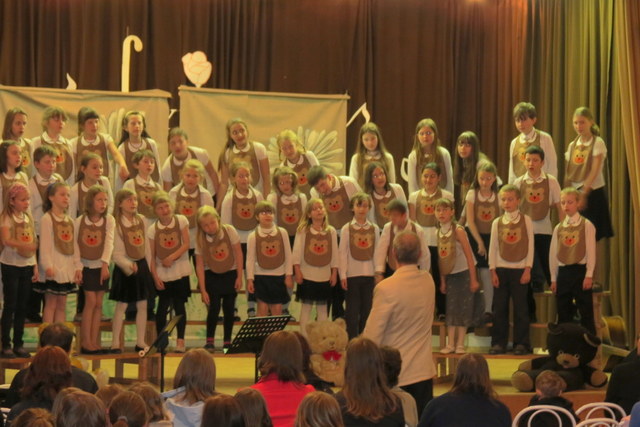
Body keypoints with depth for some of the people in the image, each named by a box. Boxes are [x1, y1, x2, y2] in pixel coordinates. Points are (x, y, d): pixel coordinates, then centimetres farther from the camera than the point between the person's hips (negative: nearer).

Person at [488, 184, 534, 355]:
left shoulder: (526, 220, 1)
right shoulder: (497, 223, 7)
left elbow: (530, 246, 0)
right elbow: (493, 248, 6)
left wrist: (527, 269, -6)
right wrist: (493, 270, -1)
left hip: (520, 269, -2)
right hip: (501, 269, 2)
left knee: (520, 307, 0)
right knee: (499, 307, 3)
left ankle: (521, 343, 6)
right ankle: (499, 342, 9)